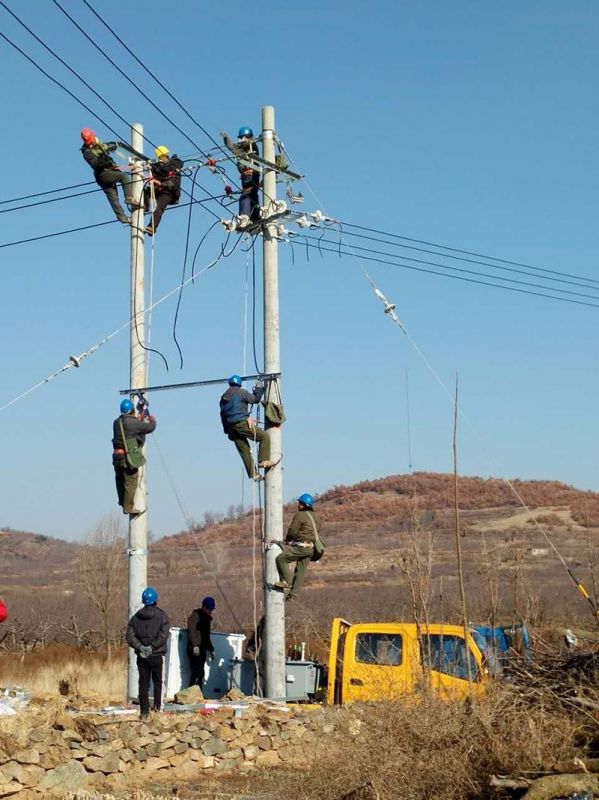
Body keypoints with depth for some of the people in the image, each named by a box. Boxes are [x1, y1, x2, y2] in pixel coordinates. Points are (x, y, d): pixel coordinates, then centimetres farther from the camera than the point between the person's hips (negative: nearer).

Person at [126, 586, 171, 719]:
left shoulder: (136, 617, 4)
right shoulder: (161, 616, -6)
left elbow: (130, 636, -4)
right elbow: (163, 635, -18)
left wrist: (140, 647, -9)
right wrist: (152, 647, -13)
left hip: (141, 657, 2)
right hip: (156, 655, -2)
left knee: (143, 684, 5)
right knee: (157, 681, 17)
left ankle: (144, 712, 2)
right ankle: (157, 706, 24)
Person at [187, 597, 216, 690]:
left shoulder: (207, 617, 21)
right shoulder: (195, 615, -6)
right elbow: (191, 631, -17)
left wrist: (211, 649, 24)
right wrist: (195, 645, -25)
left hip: (202, 648, 9)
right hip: (195, 648, -9)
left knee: (200, 673, 5)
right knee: (197, 671, -16)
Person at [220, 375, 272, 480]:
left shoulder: (224, 397, 18)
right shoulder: (241, 392, -2)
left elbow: (222, 415, 19)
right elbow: (255, 399, 1)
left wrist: (227, 431, 23)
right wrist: (258, 389, 19)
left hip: (231, 427, 7)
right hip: (241, 423, -7)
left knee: (244, 450, 9)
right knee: (264, 437, 0)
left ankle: (253, 474, 7)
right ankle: (264, 460, -11)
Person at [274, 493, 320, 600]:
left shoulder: (300, 515, -7)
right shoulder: (315, 517, 19)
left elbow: (292, 531, -10)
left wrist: (287, 540, 12)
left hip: (301, 546, -9)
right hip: (311, 548, 9)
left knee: (280, 559, -10)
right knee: (301, 571, 7)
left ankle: (286, 581, -16)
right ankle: (293, 593, 6)